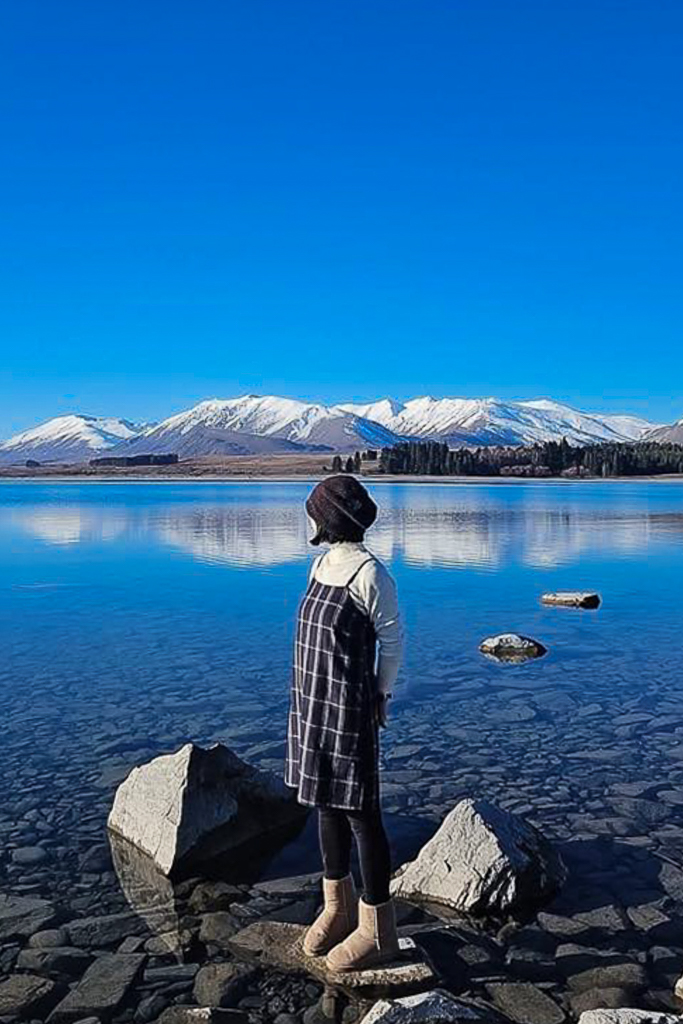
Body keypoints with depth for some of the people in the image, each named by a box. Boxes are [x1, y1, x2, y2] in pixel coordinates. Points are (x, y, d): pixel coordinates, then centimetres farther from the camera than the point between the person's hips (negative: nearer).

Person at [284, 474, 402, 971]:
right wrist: (311, 698, 12)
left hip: (349, 711, -8)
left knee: (360, 812, 3)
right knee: (327, 804, 19)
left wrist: (379, 698, -3)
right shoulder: (322, 564, 6)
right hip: (313, 705, 8)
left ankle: (378, 930, 19)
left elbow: (392, 640, -10)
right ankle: (338, 906, 37)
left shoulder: (370, 573, -18)